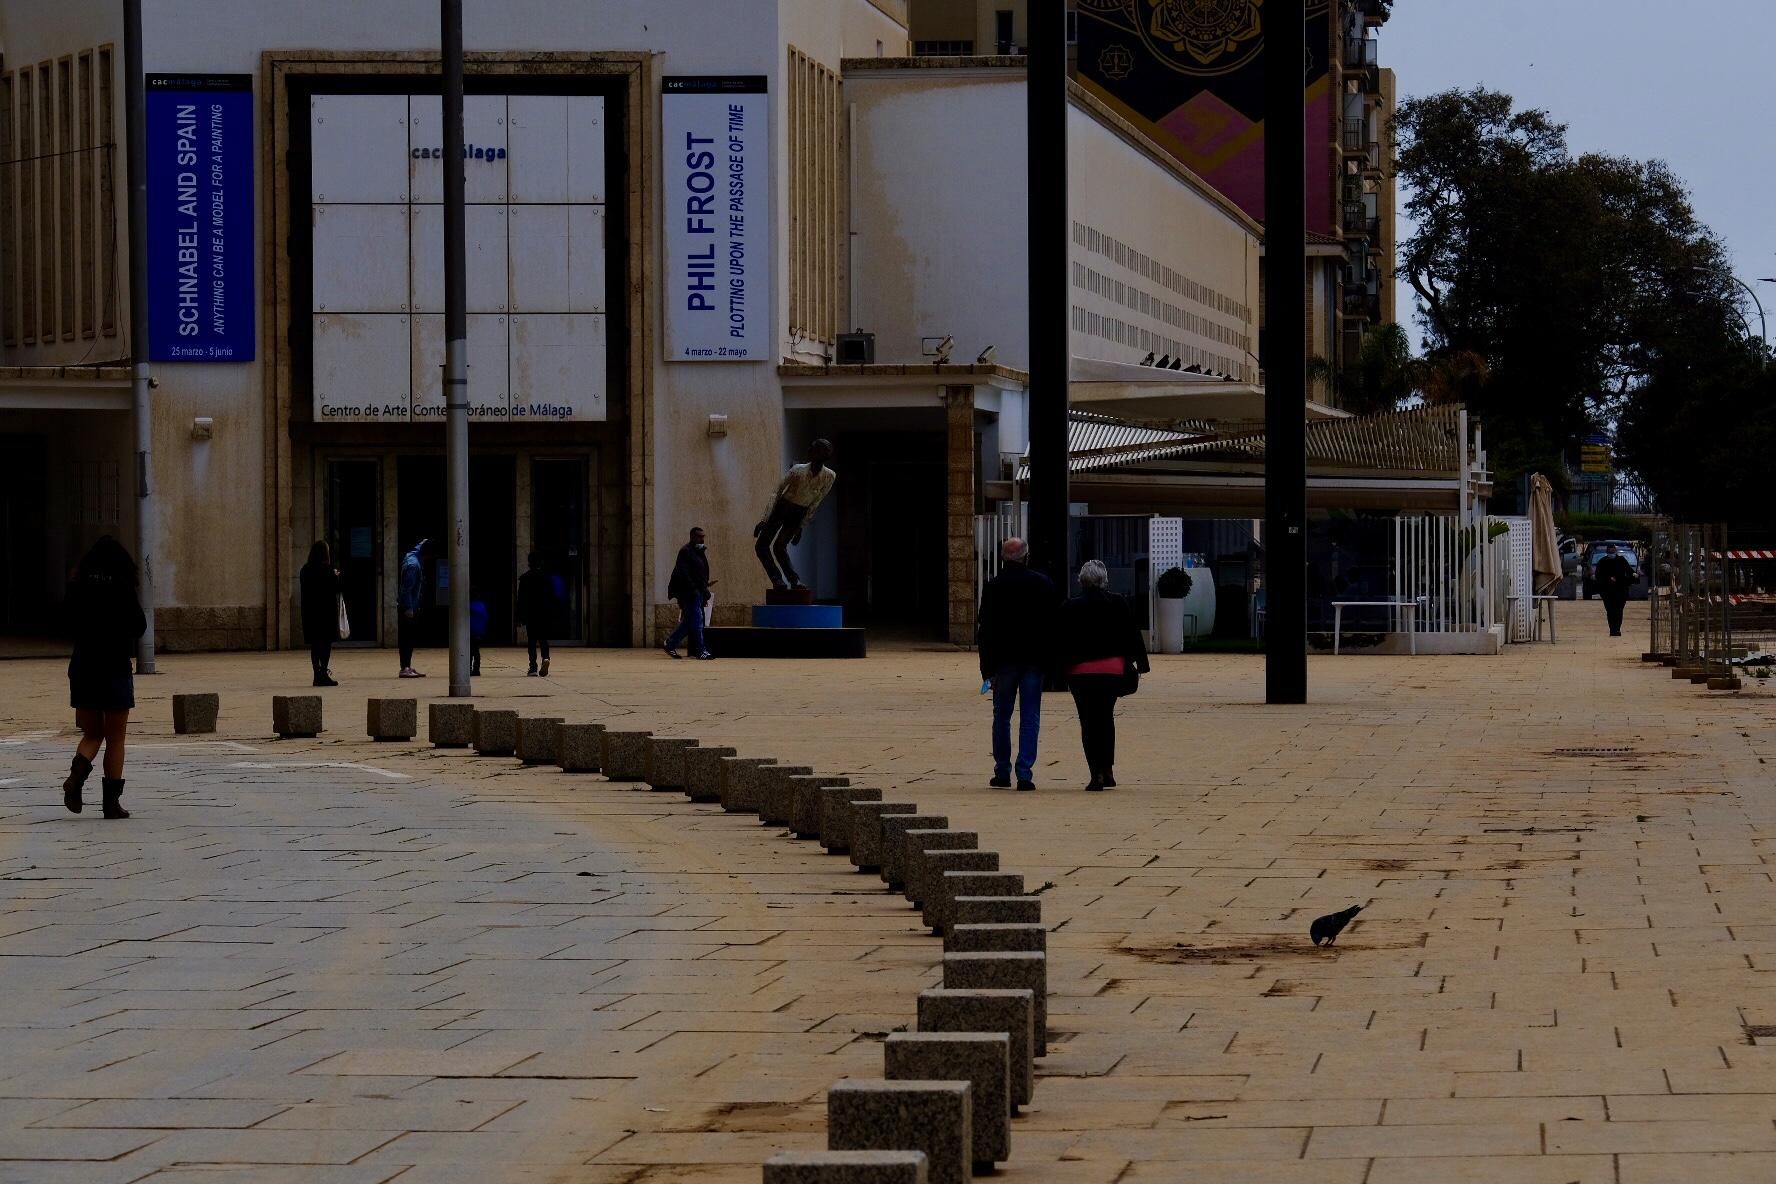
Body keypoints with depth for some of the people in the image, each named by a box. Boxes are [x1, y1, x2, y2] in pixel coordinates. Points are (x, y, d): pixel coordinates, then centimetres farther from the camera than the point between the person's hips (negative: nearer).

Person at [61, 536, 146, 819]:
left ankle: (77, 774, -15)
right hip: (115, 669, -3)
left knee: (92, 734, 14)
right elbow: (140, 627, -1)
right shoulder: (122, 589, -10)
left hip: (82, 668, 3)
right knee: (115, 738, 7)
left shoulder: (78, 587, 1)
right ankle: (111, 800, 5)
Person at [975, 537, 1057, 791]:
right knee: (1030, 718, 1)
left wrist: (986, 666, 0)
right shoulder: (1044, 584, 1)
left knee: (1001, 717, 11)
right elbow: (1054, 624, 3)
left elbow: (984, 628, -3)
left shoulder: (994, 587, -3)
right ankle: (1025, 774, -6)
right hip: (1034, 660, 1)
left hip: (1004, 661, -1)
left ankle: (1002, 772, 13)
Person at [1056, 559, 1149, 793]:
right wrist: (1138, 665, 7)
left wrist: (1061, 670, 3)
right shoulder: (1117, 605, 1)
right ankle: (1107, 770, 14)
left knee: (1089, 722, 1)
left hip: (1080, 672, -2)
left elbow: (1062, 642, -1)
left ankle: (1097, 774, -8)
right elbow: (1132, 636, 2)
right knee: (1106, 718, 16)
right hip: (1113, 670, 2)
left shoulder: (1069, 608, -1)